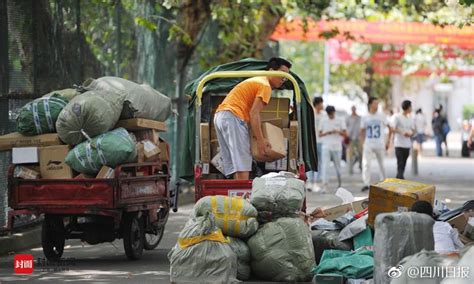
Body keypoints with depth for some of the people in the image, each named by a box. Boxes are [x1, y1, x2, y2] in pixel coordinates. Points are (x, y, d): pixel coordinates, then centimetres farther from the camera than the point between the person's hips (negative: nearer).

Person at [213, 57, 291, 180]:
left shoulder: (256, 80, 26)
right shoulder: (265, 86, -5)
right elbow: (254, 113, -15)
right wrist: (260, 140, -15)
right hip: (233, 117, -10)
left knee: (233, 163, 6)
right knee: (243, 165, -14)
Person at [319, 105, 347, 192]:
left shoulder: (340, 121, 4)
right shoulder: (323, 121, 7)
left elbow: (345, 134, 1)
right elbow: (320, 134, 8)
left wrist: (338, 131, -18)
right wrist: (327, 133, -11)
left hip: (337, 147, 0)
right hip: (326, 147, 0)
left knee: (337, 166, 9)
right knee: (325, 166, -13)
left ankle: (339, 183, 29)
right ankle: (324, 185, -21)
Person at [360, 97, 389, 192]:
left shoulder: (382, 117, 2)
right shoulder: (365, 118, 3)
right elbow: (362, 132, 8)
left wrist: (388, 142, 3)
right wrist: (362, 144, 0)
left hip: (380, 145, 1)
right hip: (368, 145, -1)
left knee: (381, 164, 10)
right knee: (366, 164, -13)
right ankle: (366, 184, -14)